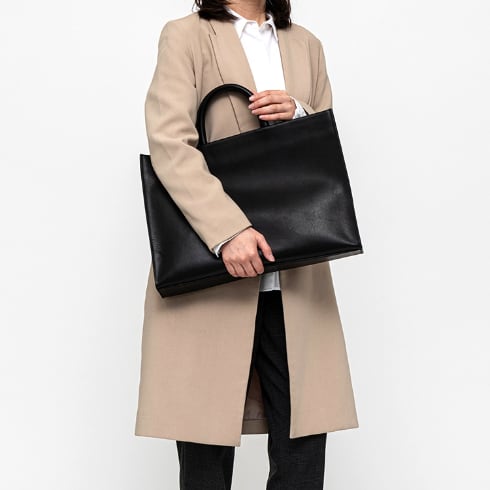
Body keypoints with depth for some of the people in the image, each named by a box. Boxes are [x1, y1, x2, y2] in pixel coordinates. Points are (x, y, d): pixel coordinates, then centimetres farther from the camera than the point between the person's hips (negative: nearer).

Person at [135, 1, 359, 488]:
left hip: (294, 274, 4)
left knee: (304, 447, 1)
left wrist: (299, 118, -3)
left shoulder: (306, 46, 18)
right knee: (207, 447, 2)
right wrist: (228, 230, -23)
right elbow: (169, 144, -11)